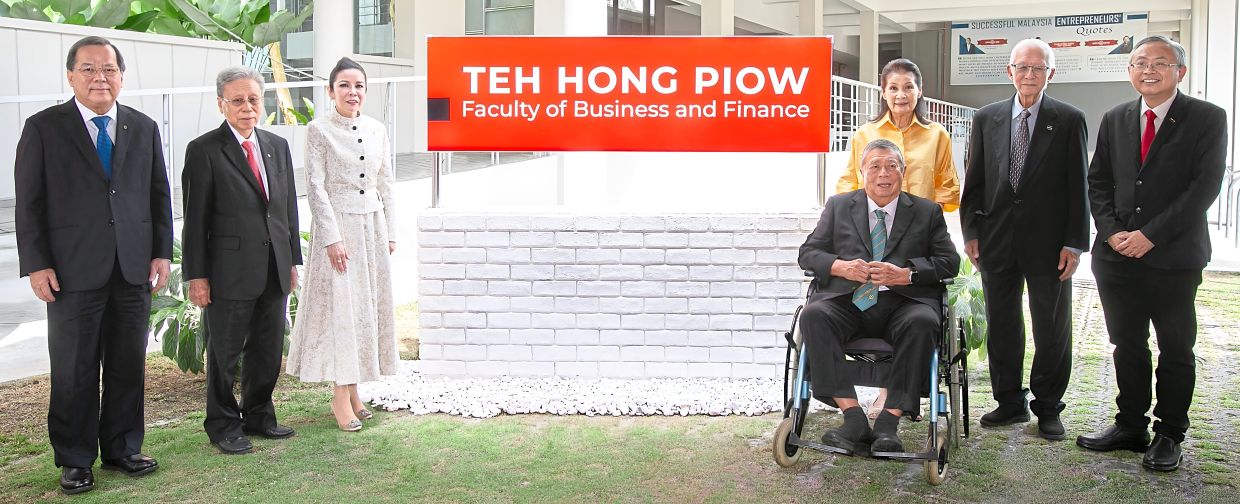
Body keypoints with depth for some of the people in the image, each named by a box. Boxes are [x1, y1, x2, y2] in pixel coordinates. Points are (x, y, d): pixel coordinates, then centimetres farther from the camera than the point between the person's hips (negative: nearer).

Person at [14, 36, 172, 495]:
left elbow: (159, 195, 12)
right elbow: (29, 203, -1)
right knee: (74, 370, 4)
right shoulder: (43, 128, 1)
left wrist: (162, 253, 5)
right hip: (73, 269, -3)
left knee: (129, 365, 10)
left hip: (133, 268, 3)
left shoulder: (144, 128, 10)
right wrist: (35, 264, -8)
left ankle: (122, 449, 24)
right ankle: (74, 460, 16)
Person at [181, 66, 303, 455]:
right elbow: (195, 218, -7)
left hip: (274, 270, 6)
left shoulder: (278, 146, 12)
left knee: (269, 350, 14)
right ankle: (223, 425, 20)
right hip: (229, 271, -5)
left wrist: (293, 260, 13)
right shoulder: (204, 150, -6)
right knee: (224, 353, 6)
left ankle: (258, 416, 30)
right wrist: (196, 275, -10)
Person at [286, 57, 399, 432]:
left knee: (369, 303, 7)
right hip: (336, 224, -5)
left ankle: (353, 390, 17)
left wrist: (390, 232, 8)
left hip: (372, 225, 5)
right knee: (340, 304, -4)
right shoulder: (319, 130, -6)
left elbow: (385, 184, 12)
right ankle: (340, 395, 3)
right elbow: (316, 187, -10)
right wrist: (332, 237, -15)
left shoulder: (377, 130, 8)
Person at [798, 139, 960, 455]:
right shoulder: (839, 207, 18)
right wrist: (840, 266, -8)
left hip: (904, 302, -1)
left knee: (923, 322, -35)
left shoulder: (927, 212, 16)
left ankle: (889, 421, -30)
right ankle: (853, 418, -31)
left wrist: (905, 274, -10)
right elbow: (808, 253, 13)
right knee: (813, 315, -30)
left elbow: (949, 262, 7)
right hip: (848, 302, 1)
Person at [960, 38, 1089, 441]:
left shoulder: (1069, 120, -1)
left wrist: (1075, 243, -8)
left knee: (1052, 329, 5)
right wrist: (971, 232, 2)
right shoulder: (987, 119, 7)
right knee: (1001, 326, 10)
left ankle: (1048, 408, 19)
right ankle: (1010, 403, 24)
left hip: (1048, 242, -2)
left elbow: (1077, 186, -3)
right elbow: (974, 181, 9)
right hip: (998, 241, 3)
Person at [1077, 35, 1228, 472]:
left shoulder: (1207, 119, -4)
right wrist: (1112, 232, -6)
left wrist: (1150, 235, -16)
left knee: (1176, 351, 6)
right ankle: (1130, 427, 24)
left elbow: (1205, 186, -11)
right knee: (1127, 346, 12)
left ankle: (1169, 435, 18)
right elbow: (1098, 183, 10)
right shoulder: (1115, 120, 9)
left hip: (1174, 258, -4)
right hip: (1117, 256, 4)